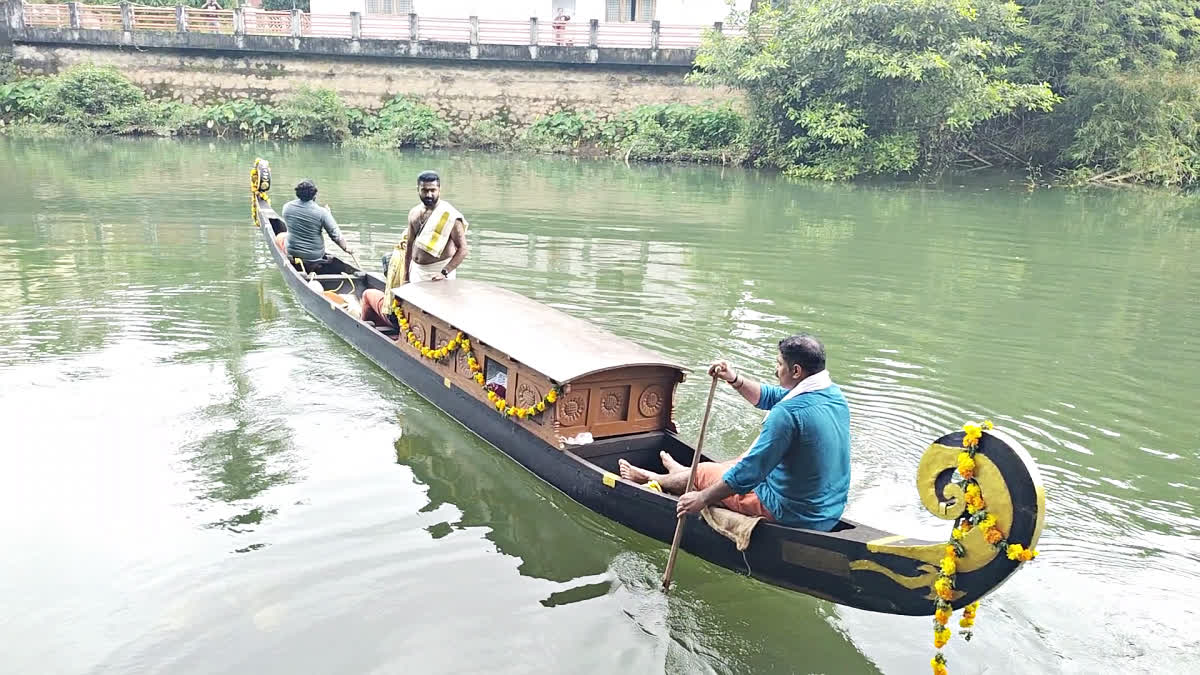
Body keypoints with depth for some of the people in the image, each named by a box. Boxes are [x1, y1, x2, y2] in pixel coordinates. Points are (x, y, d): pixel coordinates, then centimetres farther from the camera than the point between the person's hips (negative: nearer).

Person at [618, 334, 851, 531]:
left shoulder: (789, 412, -29)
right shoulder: (834, 394, 1)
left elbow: (750, 471, -25)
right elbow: (769, 397, 15)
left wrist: (702, 498, -14)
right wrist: (734, 379, 2)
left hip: (792, 514, -8)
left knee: (703, 473, 12)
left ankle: (650, 479, 43)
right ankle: (682, 472, 53)